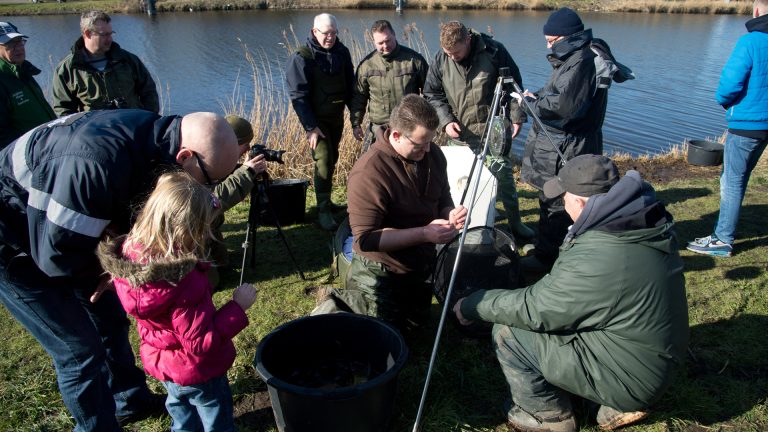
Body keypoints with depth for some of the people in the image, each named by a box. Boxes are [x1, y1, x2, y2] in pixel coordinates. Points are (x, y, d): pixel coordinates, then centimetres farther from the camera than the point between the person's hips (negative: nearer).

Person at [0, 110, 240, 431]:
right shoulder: (99, 163, -41)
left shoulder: (156, 133, -14)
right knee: (81, 350, -3)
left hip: (62, 230, 8)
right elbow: (56, 255, -31)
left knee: (110, 318, 18)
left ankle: (130, 400, 38)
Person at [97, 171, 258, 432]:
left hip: (160, 361, 7)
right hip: (196, 372, -7)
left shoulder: (130, 255, -19)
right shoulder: (184, 281, -40)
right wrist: (238, 307, -26)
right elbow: (201, 343, -33)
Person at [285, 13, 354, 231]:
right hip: (316, 120, -5)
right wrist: (310, 127, -20)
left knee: (332, 159, 12)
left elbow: (350, 85, 9)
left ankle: (325, 200, 27)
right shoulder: (301, 58, -14)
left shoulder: (342, 52, 1)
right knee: (323, 161, -13)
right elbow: (298, 96, -16)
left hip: (336, 117, 5)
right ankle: (323, 210, -5)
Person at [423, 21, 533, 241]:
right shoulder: (440, 60, -6)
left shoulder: (494, 51, -11)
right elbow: (432, 94, 5)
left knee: (504, 177, 6)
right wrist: (446, 120, -8)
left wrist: (517, 116, -5)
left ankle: (515, 223, 22)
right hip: (460, 134, 2)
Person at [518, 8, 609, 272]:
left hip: (566, 149, -10)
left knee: (555, 203, -1)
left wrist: (533, 102, -12)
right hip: (560, 145, 10)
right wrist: (537, 97, 2)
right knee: (552, 200, 18)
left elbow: (565, 106, -26)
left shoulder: (582, 62, -18)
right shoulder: (571, 59, 15)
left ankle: (545, 257, 11)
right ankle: (546, 251, 31)